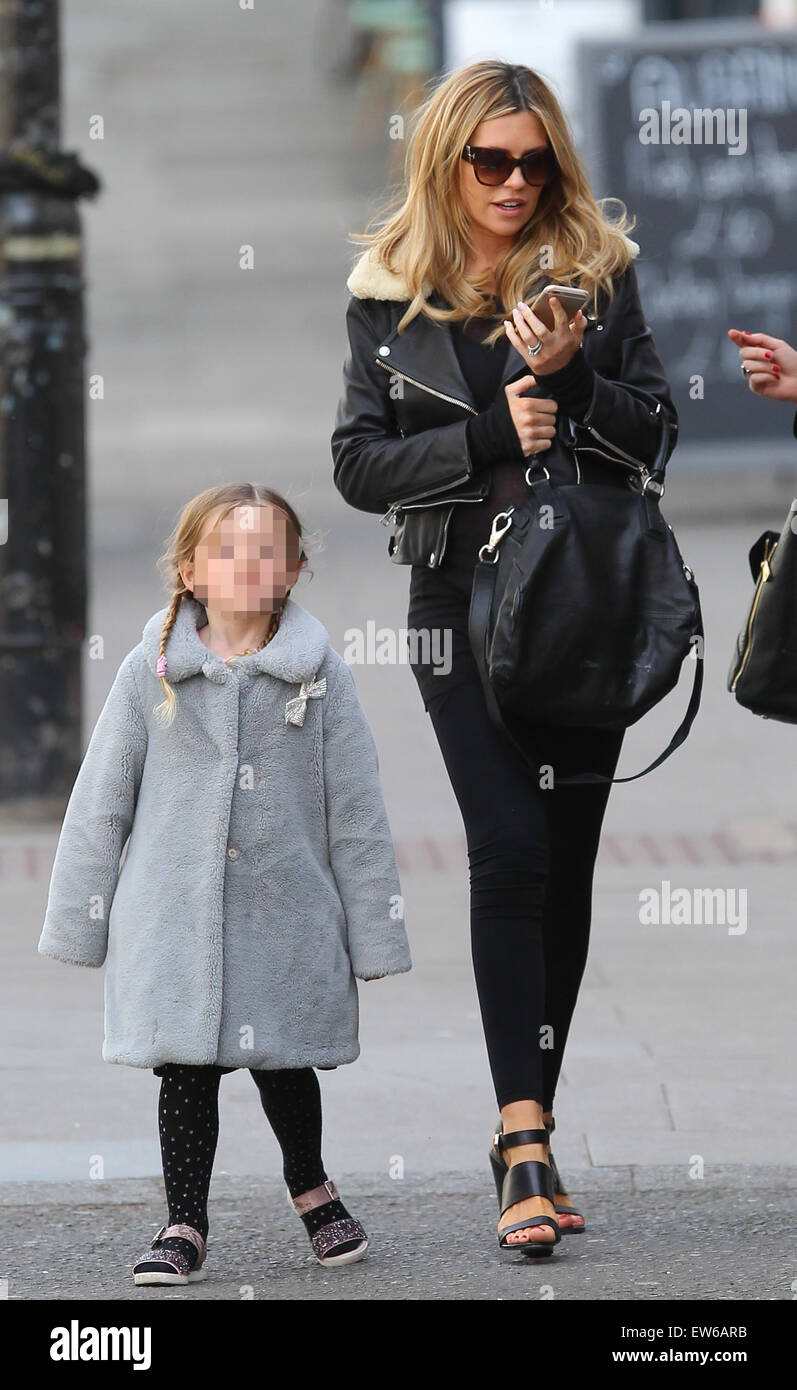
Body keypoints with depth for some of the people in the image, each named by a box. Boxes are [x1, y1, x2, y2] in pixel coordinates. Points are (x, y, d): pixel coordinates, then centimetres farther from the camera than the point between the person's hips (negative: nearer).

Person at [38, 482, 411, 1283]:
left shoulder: (319, 675, -1)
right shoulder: (152, 672, 0)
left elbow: (356, 811, 2)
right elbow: (101, 802, 5)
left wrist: (372, 934, 2)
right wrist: (79, 918, 5)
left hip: (287, 915, 0)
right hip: (174, 917, 0)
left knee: (283, 1060, 9)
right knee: (185, 1068, 1)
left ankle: (310, 1187, 34)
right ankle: (184, 1225, 10)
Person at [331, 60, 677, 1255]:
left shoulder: (598, 270, 4)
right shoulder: (389, 294, 4)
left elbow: (655, 433, 3)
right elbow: (358, 463, 0)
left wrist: (573, 377, -16)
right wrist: (491, 438, -13)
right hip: (463, 603, -2)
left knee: (563, 866, 4)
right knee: (512, 850, -15)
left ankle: (526, 1129, 13)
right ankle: (526, 1138, -19)